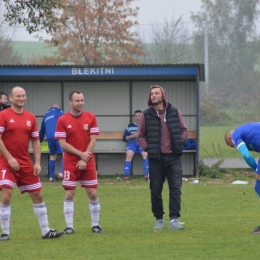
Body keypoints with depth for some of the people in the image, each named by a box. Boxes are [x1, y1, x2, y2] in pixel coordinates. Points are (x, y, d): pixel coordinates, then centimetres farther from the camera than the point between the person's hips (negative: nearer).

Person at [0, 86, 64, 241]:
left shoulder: (31, 118, 8)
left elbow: (36, 141, 11)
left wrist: (37, 163, 1)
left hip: (26, 164, 5)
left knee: (38, 196, 7)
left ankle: (46, 231, 16)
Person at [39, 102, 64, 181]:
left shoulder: (46, 115, 31)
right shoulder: (58, 111, 13)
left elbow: (42, 130, 38)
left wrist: (40, 140, 49)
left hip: (49, 137, 6)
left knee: (52, 156, 17)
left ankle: (51, 176, 13)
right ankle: (61, 172, -28)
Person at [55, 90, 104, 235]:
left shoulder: (91, 118, 1)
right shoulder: (63, 120, -3)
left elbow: (93, 140, -2)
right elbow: (63, 143, -7)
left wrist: (84, 159, -10)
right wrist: (81, 154, -13)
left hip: (88, 163, 1)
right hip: (70, 163, -1)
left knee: (93, 193, 1)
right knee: (69, 194, -3)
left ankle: (96, 225, 12)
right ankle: (69, 226, 4)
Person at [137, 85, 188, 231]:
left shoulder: (174, 112, 5)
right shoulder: (146, 115, 3)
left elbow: (184, 130, 13)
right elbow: (140, 136, 8)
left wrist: (180, 142, -2)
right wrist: (147, 147, -7)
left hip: (174, 157, 0)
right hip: (156, 158, 0)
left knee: (175, 189, -7)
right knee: (156, 191, 4)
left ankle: (174, 219, -8)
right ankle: (159, 219, 16)